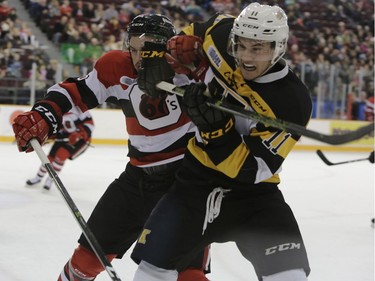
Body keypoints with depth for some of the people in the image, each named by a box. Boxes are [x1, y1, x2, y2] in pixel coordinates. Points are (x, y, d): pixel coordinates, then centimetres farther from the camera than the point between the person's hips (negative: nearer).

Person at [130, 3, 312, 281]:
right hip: (197, 177, 3)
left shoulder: (292, 102, -24)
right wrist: (180, 46, -2)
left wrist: (215, 126, -35)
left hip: (251, 189, -3)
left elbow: (252, 169, -25)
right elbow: (201, 30, 15)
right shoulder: (223, 34, -12)